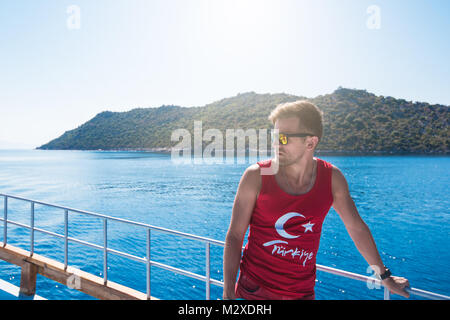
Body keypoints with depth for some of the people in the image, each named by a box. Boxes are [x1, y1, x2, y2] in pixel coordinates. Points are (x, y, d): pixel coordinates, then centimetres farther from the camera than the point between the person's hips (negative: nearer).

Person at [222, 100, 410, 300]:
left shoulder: (332, 178, -6)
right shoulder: (256, 176, -14)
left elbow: (356, 227, 8)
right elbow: (235, 236, -10)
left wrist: (384, 276, 18)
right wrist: (228, 293, -12)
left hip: (303, 291, 2)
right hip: (255, 289, -2)